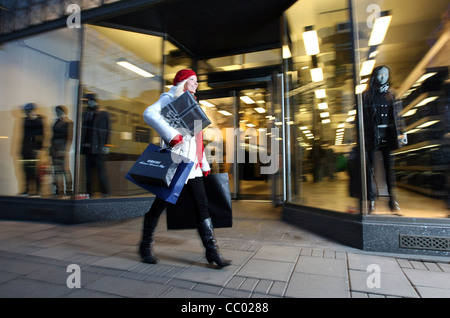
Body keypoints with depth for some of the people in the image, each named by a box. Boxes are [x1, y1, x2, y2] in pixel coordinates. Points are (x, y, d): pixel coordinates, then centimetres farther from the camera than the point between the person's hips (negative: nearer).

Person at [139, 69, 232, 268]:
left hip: (192, 164, 7)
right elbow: (149, 114, -18)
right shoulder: (170, 98, 3)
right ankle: (146, 246, 22)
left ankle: (212, 251, 4)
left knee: (202, 205, 1)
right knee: (160, 204, 3)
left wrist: (205, 165, 19)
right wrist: (171, 134, -28)